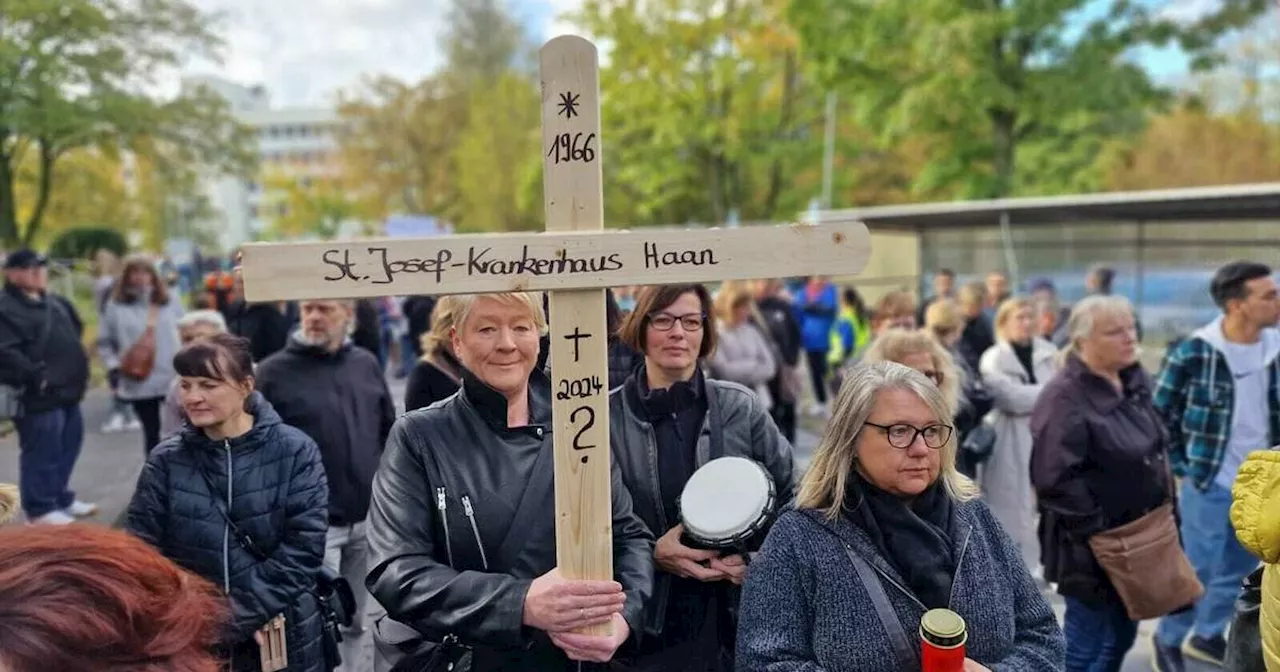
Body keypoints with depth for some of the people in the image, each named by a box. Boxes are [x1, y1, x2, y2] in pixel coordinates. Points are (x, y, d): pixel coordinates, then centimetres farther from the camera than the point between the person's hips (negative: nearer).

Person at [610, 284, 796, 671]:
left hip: (737, 617, 1)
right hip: (644, 623, -1)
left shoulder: (742, 409, -1)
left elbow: (792, 495, 6)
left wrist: (762, 556, -10)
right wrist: (650, 554, -15)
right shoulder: (606, 417, -5)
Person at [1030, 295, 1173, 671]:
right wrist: (1097, 530, -22)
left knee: (1122, 634, 20)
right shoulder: (1064, 397, -22)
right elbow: (1054, 479, -28)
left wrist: (1165, 508, 13)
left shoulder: (1134, 381, 6)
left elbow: (1154, 450, 19)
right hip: (1092, 544, -9)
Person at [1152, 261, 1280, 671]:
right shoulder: (1194, 353, -16)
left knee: (1239, 567, 17)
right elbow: (1159, 413, -8)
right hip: (1211, 482, -5)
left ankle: (1207, 635, 36)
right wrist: (1182, 465, -7)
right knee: (1198, 570, 4)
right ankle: (1169, 639, 25)